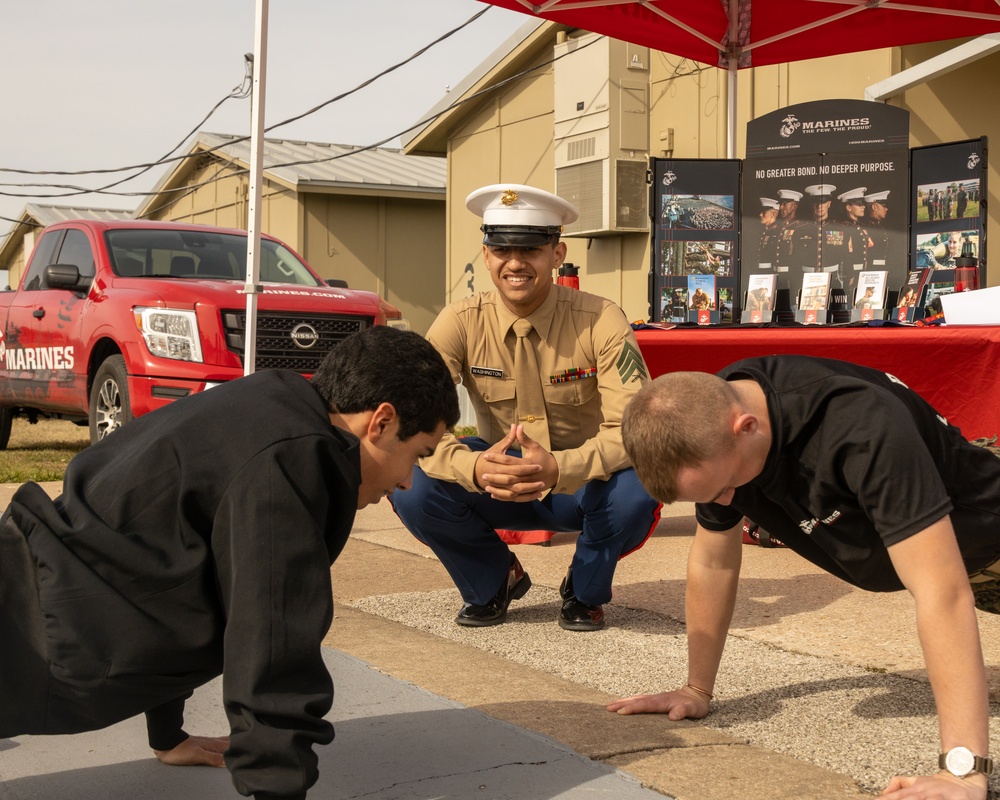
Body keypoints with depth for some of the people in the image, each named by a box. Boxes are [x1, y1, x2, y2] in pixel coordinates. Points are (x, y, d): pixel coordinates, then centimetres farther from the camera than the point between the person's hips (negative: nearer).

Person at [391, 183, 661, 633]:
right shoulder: (462, 323, -13)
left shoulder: (600, 322, -18)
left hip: (585, 488, -1)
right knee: (412, 488, -26)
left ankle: (585, 592, 1)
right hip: (499, 482, 2)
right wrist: (474, 468, -43)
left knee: (637, 491, -35)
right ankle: (493, 582, 6)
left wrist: (559, 468, -45)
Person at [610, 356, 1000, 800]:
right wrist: (696, 692, -2)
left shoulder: (863, 427, -41)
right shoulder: (706, 422, -19)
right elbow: (712, 563, -6)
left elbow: (942, 592, -44)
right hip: (883, 556, 6)